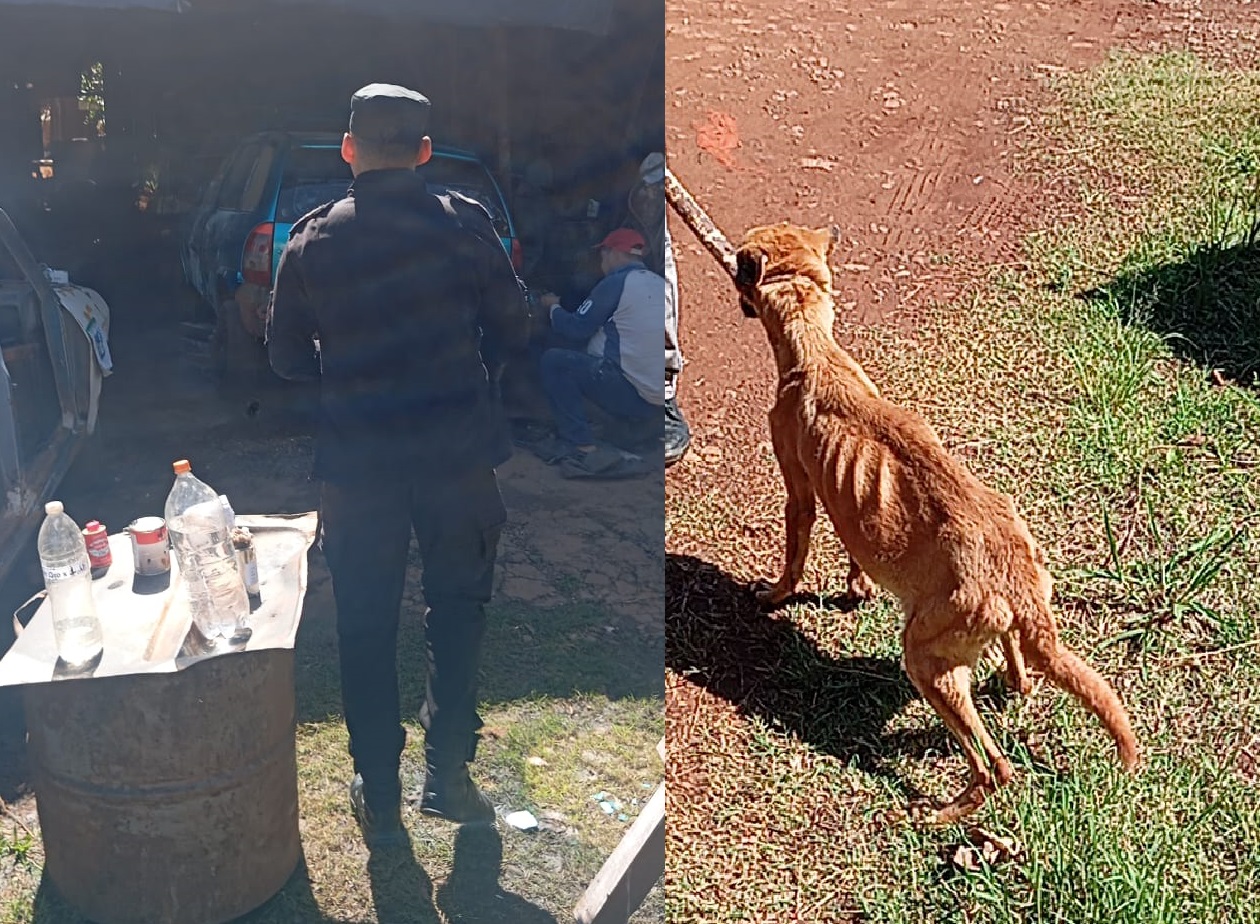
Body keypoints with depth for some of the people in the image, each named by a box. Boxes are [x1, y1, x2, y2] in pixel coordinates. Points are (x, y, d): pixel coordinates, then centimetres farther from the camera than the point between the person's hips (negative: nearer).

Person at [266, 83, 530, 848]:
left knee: (366, 631, 13)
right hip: (459, 453, 0)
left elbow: (287, 358, 4)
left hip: (357, 463, 1)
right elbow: (512, 330, 0)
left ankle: (380, 798, 22)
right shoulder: (465, 223, -5)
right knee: (458, 613, 17)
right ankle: (449, 774, 22)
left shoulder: (312, 240, -2)